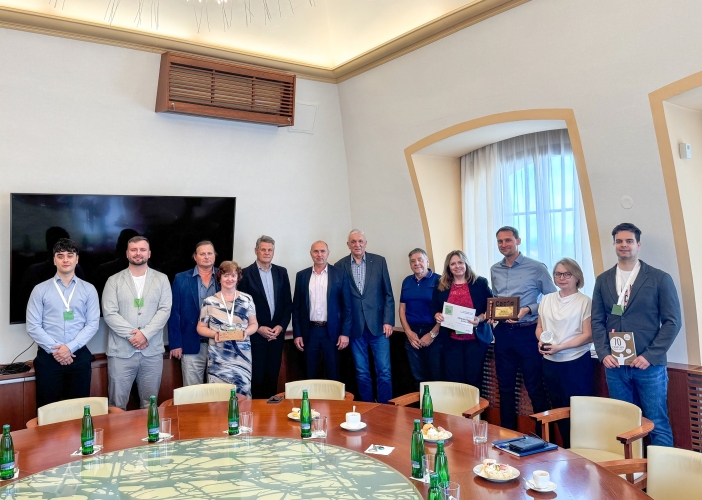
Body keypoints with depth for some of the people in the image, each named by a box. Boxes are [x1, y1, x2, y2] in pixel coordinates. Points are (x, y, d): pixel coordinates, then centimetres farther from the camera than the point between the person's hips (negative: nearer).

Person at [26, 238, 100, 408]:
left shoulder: (88, 289, 4)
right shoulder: (40, 290, 3)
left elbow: (93, 324, -2)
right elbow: (33, 326, -1)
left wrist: (70, 347, -12)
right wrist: (54, 350, -10)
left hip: (79, 356, 0)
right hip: (48, 357, 0)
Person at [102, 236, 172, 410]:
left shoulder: (161, 279, 6)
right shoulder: (114, 281, 4)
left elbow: (164, 310, -3)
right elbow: (109, 314, -5)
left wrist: (145, 334, -14)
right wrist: (132, 334, -14)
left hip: (152, 352, 1)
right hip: (121, 352, -1)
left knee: (150, 404, 10)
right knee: (117, 405, 6)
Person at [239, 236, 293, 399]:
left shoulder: (281, 272, 6)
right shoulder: (246, 274, -4)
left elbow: (288, 303, 7)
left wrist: (281, 326, -4)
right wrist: (258, 328, -11)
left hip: (277, 333, 3)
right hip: (255, 334, -3)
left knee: (273, 375, 9)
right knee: (257, 376, 3)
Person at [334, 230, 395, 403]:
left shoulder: (379, 261, 2)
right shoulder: (340, 266, 2)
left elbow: (388, 294, 3)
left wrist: (388, 321, -4)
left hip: (378, 325, 0)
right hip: (355, 327, 1)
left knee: (384, 371, 1)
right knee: (362, 373, 9)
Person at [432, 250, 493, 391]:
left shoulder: (480, 283, 0)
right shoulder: (441, 287, 7)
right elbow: (434, 308, 13)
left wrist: (480, 318, -18)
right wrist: (437, 315, -9)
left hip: (476, 338, -2)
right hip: (451, 340, 2)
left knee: (474, 378, 4)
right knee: (454, 379, 3)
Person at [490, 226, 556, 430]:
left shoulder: (536, 267, -7)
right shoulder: (495, 270, 9)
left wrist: (528, 310, -17)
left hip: (528, 333, -5)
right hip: (503, 333, 5)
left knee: (535, 387, 2)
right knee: (505, 386, 14)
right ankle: (507, 432, 26)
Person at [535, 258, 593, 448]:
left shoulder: (585, 301, -6)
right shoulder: (546, 299, 9)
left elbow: (588, 336, -10)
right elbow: (539, 327, 15)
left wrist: (559, 347, -18)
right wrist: (541, 341, -8)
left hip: (576, 363, -5)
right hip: (550, 363, 5)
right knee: (558, 409, 13)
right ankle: (566, 450, 26)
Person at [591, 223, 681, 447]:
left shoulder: (660, 278, 0)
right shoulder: (603, 280, 9)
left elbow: (672, 322, -3)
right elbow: (597, 321, 9)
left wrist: (650, 356, -11)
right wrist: (604, 353, -5)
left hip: (649, 365, -3)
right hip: (614, 365, 3)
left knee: (657, 425, 2)